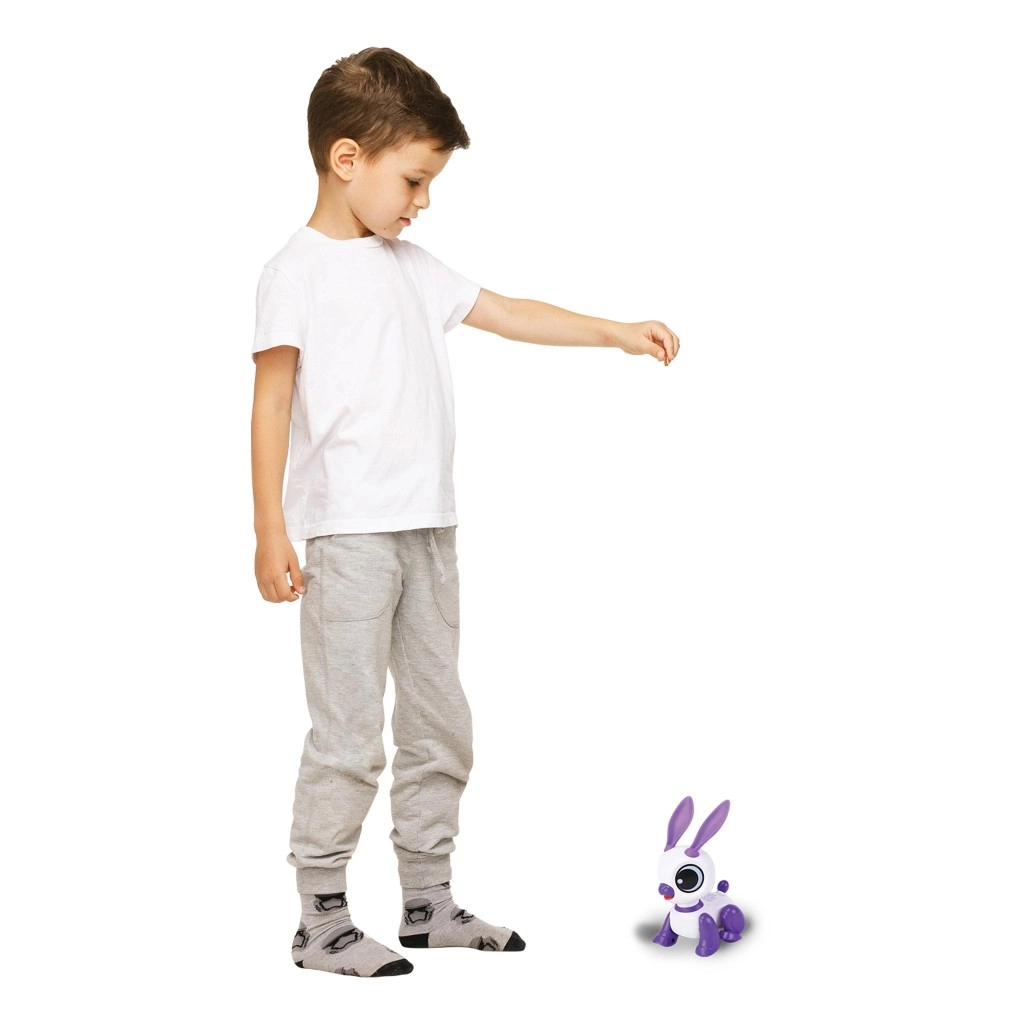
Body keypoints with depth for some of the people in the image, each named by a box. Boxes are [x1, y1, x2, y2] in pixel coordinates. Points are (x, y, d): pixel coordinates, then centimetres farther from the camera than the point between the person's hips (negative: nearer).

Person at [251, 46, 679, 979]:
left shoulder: (411, 266, 15)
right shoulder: (299, 271, -7)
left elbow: (507, 314, 22)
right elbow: (273, 401, -10)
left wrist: (616, 333, 18)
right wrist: (270, 532, -15)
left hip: (428, 529, 8)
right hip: (346, 534, -8)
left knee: (439, 725, 12)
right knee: (349, 736, -5)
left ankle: (429, 903, 24)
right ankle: (322, 920, 7)